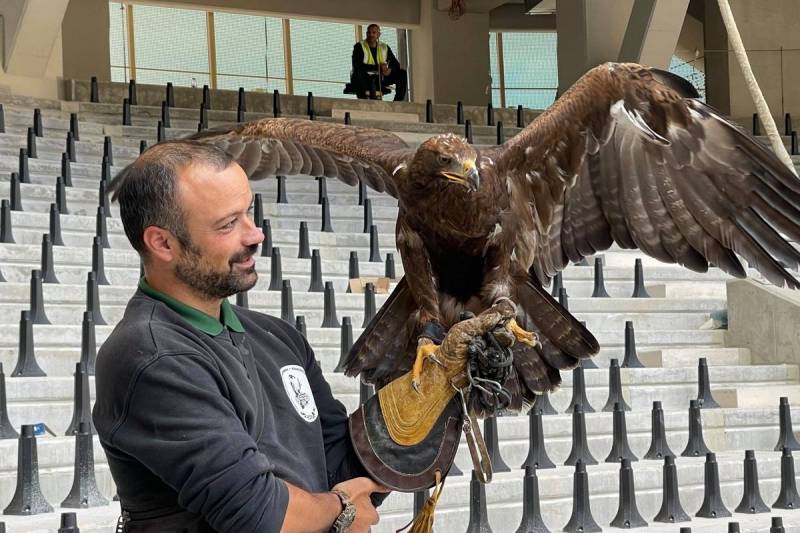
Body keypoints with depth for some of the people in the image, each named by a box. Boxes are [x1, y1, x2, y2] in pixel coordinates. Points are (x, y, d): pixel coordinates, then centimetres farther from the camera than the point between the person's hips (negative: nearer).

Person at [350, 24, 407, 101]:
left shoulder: (384, 47, 7)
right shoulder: (359, 46, -8)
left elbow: (396, 64, 5)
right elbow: (357, 65, -22)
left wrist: (390, 69, -21)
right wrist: (378, 67, -29)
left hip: (379, 79, 5)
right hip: (364, 79, -5)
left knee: (402, 73, -9)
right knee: (358, 73, -39)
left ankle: (398, 101, -15)